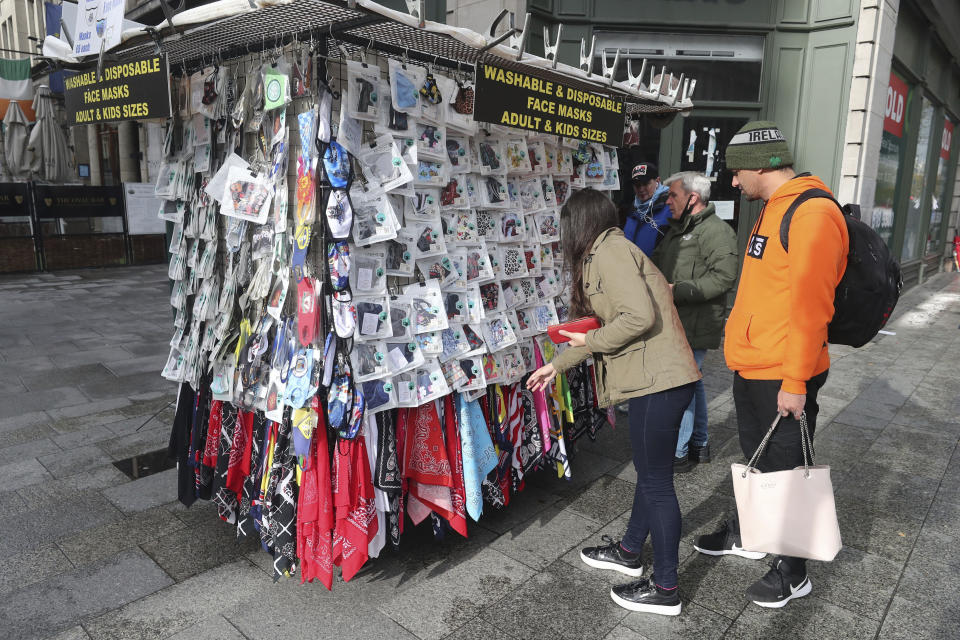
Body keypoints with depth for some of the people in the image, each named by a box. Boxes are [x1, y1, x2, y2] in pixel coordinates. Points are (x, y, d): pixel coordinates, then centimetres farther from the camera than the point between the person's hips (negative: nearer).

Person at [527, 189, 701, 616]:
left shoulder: (610, 251, -11)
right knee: (648, 469, 21)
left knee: (656, 480, 0)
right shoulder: (609, 253, 20)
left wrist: (592, 340, -9)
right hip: (658, 379, 10)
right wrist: (557, 366, 27)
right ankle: (629, 551, 39)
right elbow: (606, 326, 24)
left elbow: (639, 316, -24)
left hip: (658, 380, -10)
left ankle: (665, 590, 14)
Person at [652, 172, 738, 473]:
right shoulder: (677, 229, 17)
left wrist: (677, 290, -23)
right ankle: (700, 444, 32)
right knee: (691, 382, 18)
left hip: (695, 328, -10)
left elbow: (723, 277, -24)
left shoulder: (716, 231, -15)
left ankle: (678, 453, 8)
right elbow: (657, 262, 27)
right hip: (678, 324, 10)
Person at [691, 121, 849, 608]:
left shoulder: (811, 215, -19)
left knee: (785, 471, 6)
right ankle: (746, 535, 42)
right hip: (751, 369, 9)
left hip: (783, 379, -9)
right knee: (757, 458, 23)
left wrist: (795, 381, -22)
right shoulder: (773, 210, 12)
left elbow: (811, 306, -23)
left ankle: (792, 574, 24)